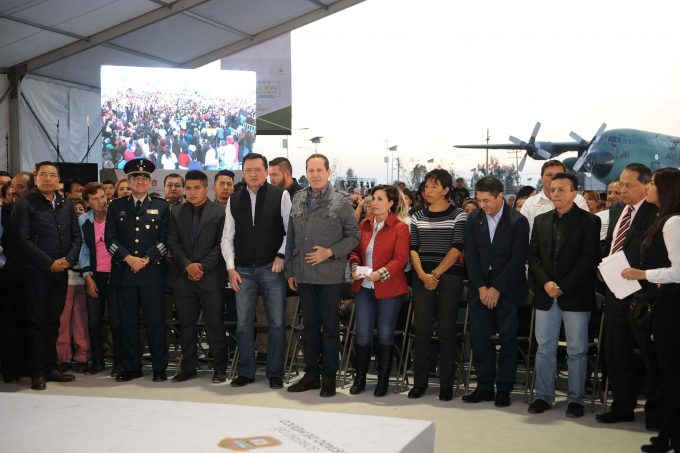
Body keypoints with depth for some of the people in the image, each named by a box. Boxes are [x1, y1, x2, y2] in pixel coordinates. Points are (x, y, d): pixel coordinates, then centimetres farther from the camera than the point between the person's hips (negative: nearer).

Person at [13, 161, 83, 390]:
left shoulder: (66, 205, 12)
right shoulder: (25, 205, -3)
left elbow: (77, 237, 12)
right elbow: (23, 240, -11)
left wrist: (68, 259, -6)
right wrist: (49, 263, -14)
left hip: (61, 272, 5)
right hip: (37, 272, -5)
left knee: (53, 321, 10)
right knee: (38, 322, 0)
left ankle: (50, 367, 17)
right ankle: (37, 373, 6)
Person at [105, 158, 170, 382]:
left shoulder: (161, 206, 9)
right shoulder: (116, 206, 12)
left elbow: (165, 239, 2)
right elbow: (110, 238, 5)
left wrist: (146, 259, -10)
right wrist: (128, 258, -9)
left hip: (152, 271, -1)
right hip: (123, 272, 2)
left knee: (156, 320, -2)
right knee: (128, 321, 5)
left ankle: (159, 368, 7)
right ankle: (131, 367, 14)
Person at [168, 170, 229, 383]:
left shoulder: (219, 212, 0)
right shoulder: (176, 213, 11)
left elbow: (221, 245, -5)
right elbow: (173, 243, 5)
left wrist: (203, 266, -12)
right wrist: (187, 265, -9)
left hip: (211, 277, -3)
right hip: (183, 277, 3)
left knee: (215, 324, 0)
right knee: (186, 325, 8)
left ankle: (219, 368, 10)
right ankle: (188, 367, 18)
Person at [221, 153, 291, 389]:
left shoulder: (280, 195, -2)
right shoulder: (234, 200, 8)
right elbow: (227, 237, 10)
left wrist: (281, 256, -8)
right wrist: (231, 268, 2)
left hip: (272, 268, -3)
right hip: (243, 270, 3)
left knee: (276, 323, 1)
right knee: (243, 324, 5)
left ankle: (275, 374, 12)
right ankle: (246, 372, 17)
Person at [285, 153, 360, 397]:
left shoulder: (341, 201, -4)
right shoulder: (298, 200, 8)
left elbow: (353, 235, -2)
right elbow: (291, 238, 11)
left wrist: (330, 252, -14)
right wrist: (290, 271, 10)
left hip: (330, 275, -4)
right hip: (304, 275, 4)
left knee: (330, 326, 4)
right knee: (309, 325, 12)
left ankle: (329, 377, 14)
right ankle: (311, 374, 22)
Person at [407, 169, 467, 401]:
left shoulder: (458, 215, 1)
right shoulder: (418, 217, 12)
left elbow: (457, 248, -7)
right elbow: (413, 249, 6)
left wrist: (436, 274, -12)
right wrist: (422, 275, -9)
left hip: (449, 276, -3)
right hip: (423, 277, 3)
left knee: (447, 330, 0)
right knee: (421, 329, 2)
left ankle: (446, 384, 9)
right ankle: (419, 382, 11)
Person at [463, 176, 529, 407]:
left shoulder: (518, 221, -6)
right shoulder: (474, 219, 5)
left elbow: (518, 258, -10)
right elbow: (471, 255, 3)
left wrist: (497, 289, -13)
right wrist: (481, 287, -6)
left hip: (507, 290, -3)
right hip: (480, 289, 3)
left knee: (508, 340, 0)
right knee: (479, 338, 1)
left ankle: (504, 389, 9)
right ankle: (484, 387, 11)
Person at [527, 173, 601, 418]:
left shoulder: (589, 221, -2)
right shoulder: (541, 220, 11)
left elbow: (589, 258, -9)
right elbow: (533, 256, 8)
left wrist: (564, 286, -14)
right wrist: (545, 283, -8)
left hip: (575, 295, -4)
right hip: (546, 295, 4)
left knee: (577, 350, 3)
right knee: (544, 348, 8)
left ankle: (575, 399, 13)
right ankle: (544, 396, 17)